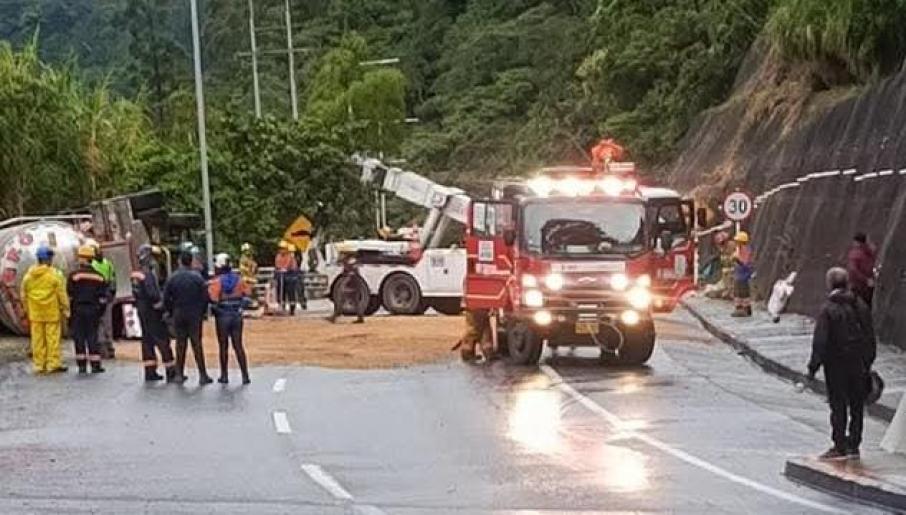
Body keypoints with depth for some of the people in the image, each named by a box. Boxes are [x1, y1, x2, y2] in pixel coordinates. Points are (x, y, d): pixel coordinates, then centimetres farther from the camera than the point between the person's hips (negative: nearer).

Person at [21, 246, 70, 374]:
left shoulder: (28, 275, 5)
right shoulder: (54, 274, -10)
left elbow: (24, 294, 11)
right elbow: (61, 294, -8)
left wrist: (28, 310, 20)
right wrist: (65, 310, 0)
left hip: (35, 313, 4)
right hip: (52, 312, -4)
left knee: (38, 339, 7)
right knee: (53, 338, 0)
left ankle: (39, 365, 9)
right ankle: (53, 364, -1)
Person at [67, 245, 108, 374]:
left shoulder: (74, 276, -7)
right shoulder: (98, 276, 4)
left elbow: (70, 296, -6)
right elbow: (104, 297, 5)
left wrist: (69, 311, 2)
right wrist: (100, 311, 13)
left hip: (78, 310, -3)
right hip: (93, 310, 3)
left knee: (79, 337, 3)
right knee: (92, 336, 6)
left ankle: (82, 365, 3)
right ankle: (95, 365, 4)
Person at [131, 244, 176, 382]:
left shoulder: (136, 274, 11)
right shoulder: (148, 274, -19)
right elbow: (152, 293, -25)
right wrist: (162, 300, -14)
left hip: (141, 309, 9)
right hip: (152, 310, -9)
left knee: (147, 340, 12)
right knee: (163, 341, -6)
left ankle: (150, 372, 14)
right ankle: (171, 373, -6)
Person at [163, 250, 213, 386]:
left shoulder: (172, 278, -2)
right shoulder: (197, 277, -8)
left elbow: (166, 298, -1)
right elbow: (205, 297, -7)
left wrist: (170, 312, 12)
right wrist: (203, 311, 7)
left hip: (178, 315, 2)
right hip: (195, 315, -2)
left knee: (180, 344, 10)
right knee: (197, 344, 2)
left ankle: (179, 374, 13)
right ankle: (202, 375, 1)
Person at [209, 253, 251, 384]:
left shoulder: (216, 282, -11)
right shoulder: (239, 280, 2)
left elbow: (213, 299, -21)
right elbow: (247, 294, 1)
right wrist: (241, 306, 11)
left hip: (222, 317, -3)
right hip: (237, 316, 3)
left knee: (224, 346, 8)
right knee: (238, 345, 7)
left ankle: (224, 375, 12)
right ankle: (245, 375, 1)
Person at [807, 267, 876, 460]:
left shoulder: (828, 309, -14)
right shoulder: (861, 306, 3)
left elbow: (820, 341, -16)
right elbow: (870, 337, 9)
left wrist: (813, 366, -10)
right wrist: (868, 362, 18)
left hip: (836, 365, -5)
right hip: (858, 365, 5)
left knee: (838, 406, 2)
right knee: (857, 406, 11)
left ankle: (840, 446, 3)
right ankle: (853, 446, 16)